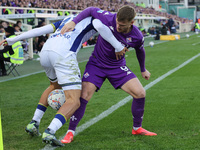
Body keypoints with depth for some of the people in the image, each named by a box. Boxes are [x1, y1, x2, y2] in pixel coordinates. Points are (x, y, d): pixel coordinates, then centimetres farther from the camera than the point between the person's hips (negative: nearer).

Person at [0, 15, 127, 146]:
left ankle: (34, 123, 29)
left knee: (55, 85, 35)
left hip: (45, 51, 8)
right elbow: (100, 26, -10)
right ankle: (50, 132, -27)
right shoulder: (92, 19, 17)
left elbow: (41, 30, 27)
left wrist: (12, 40, 30)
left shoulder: (68, 19, 33)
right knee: (74, 101, -5)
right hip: (63, 54, -7)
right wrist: (118, 47, -3)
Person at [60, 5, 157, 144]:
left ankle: (137, 128, 15)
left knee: (140, 93, -9)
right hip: (96, 64, -2)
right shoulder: (108, 18, -25)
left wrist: (143, 70, 21)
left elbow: (140, 51, 6)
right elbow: (90, 10, -8)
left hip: (118, 67, 2)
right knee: (84, 96, -17)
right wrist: (73, 22, -20)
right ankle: (70, 132, -1)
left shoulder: (137, 36, -17)